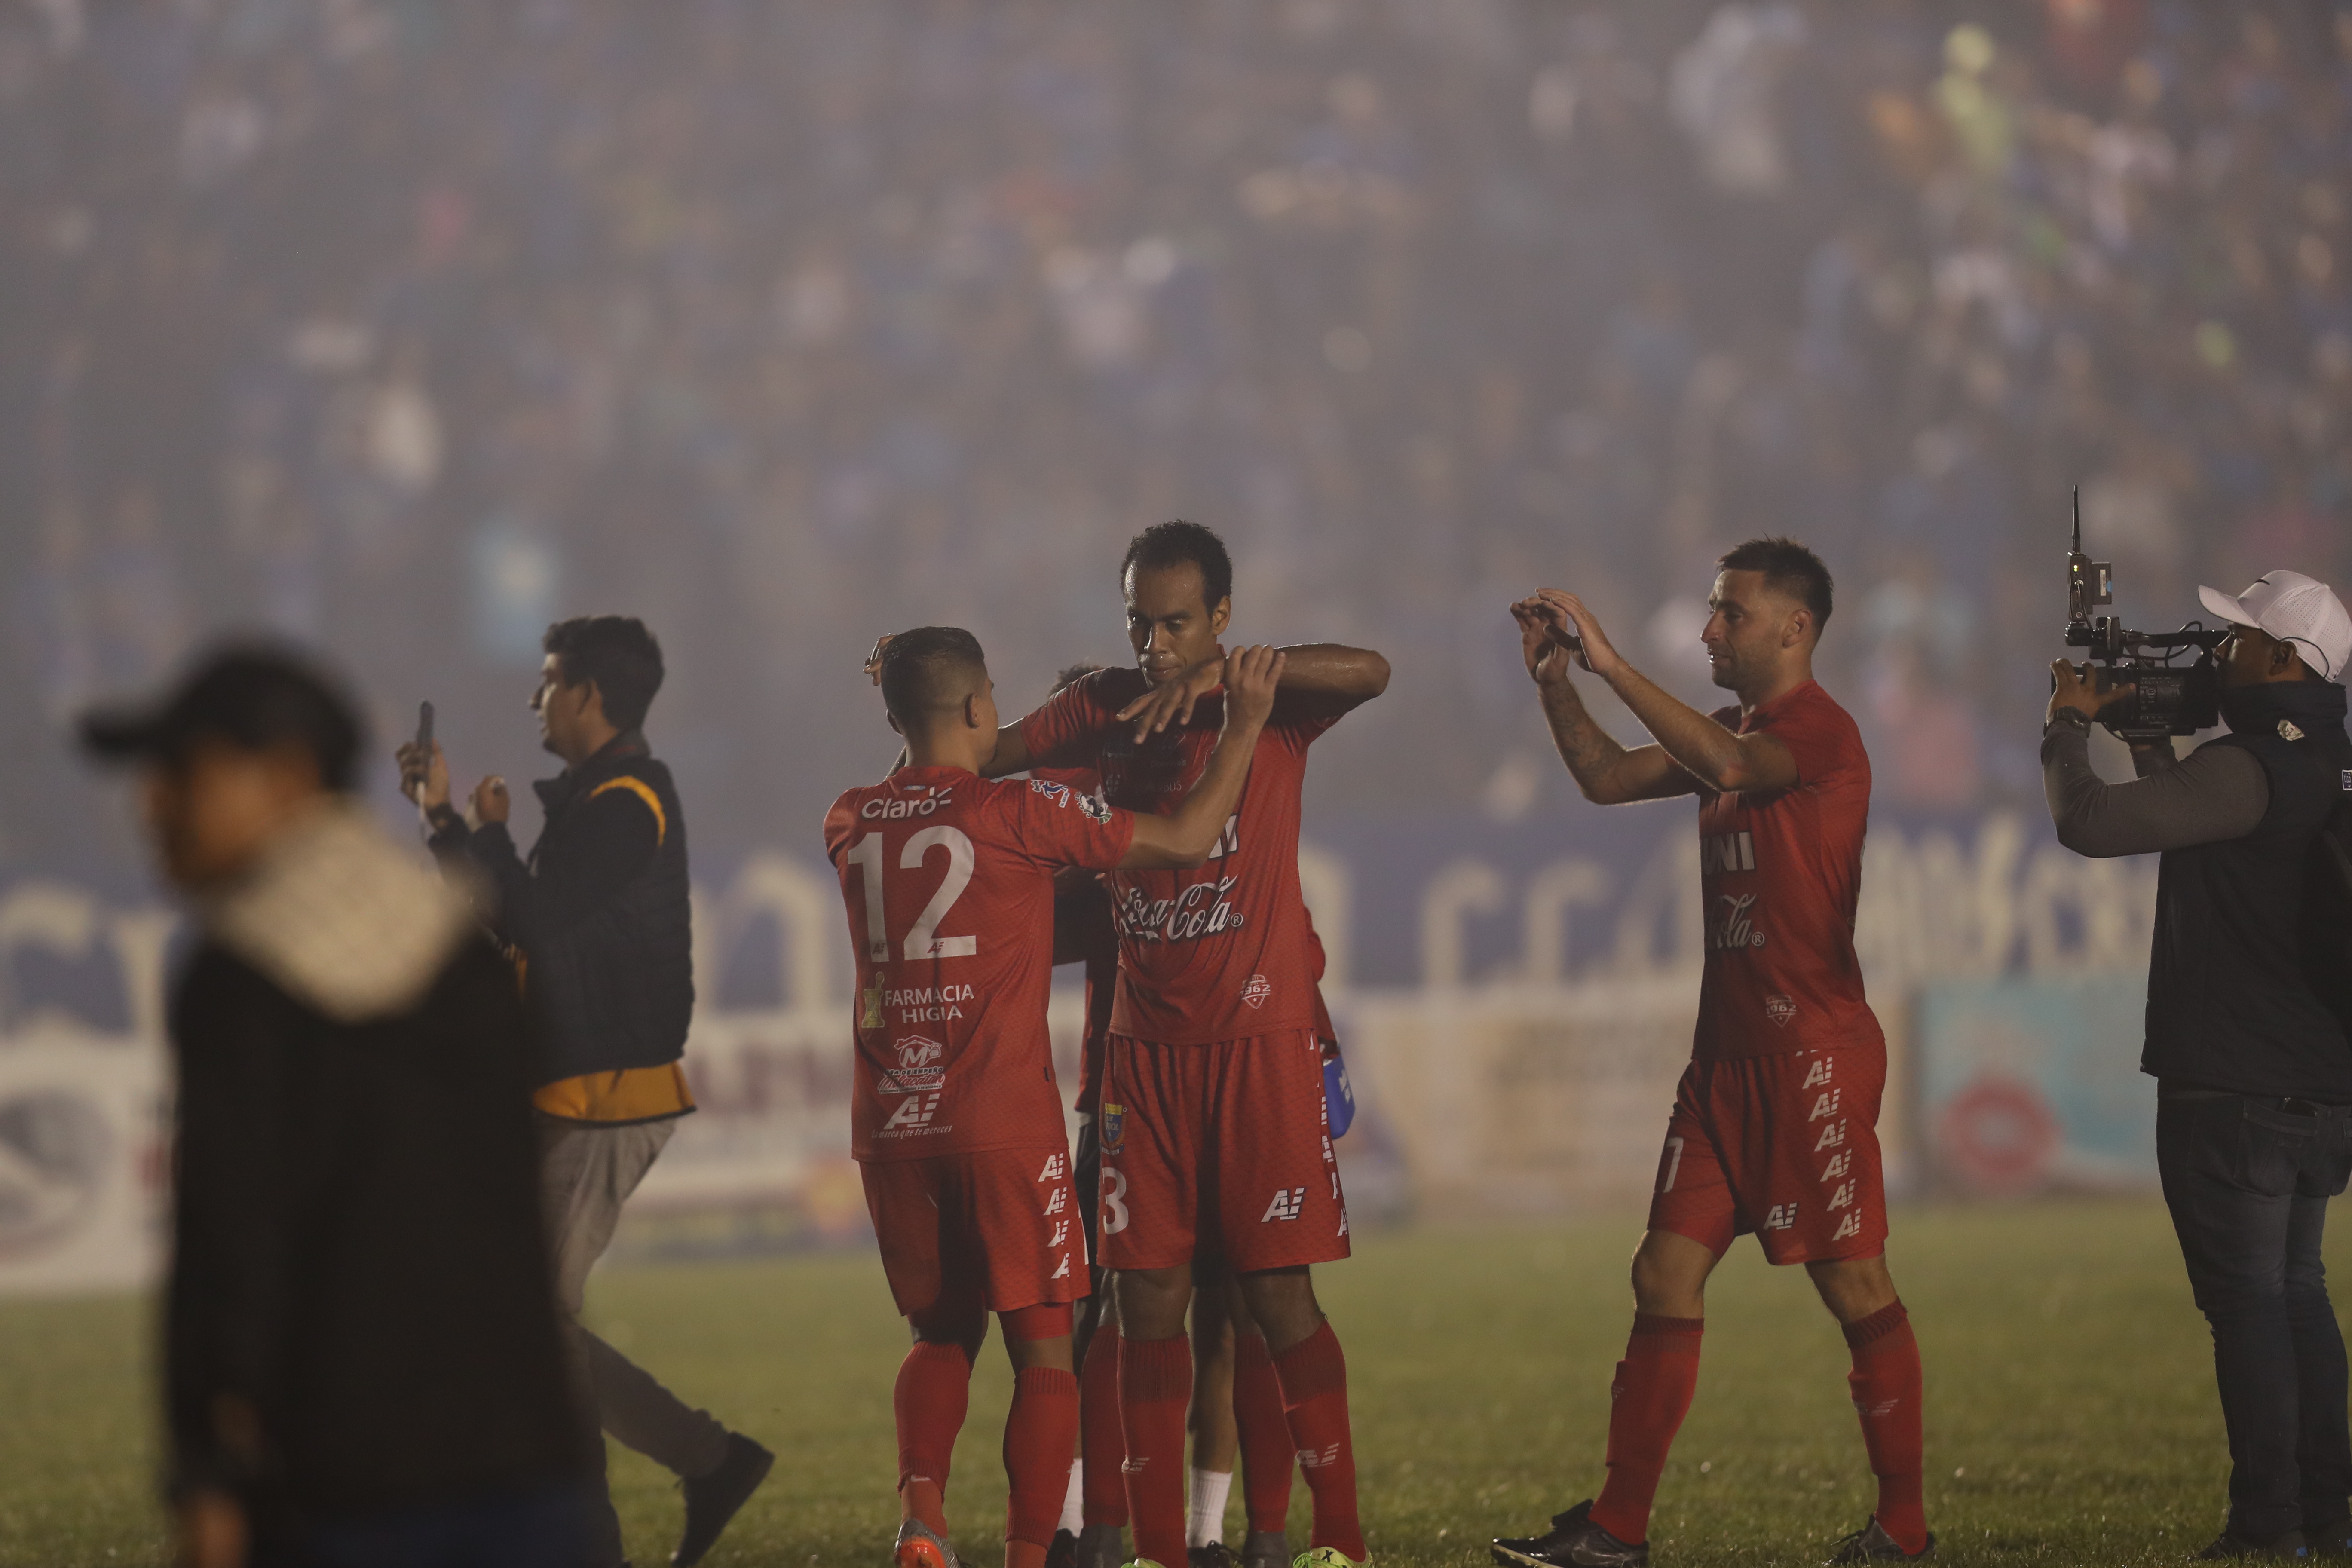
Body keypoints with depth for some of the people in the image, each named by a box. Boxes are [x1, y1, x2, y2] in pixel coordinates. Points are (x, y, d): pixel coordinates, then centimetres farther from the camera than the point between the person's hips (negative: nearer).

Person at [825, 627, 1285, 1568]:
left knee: (943, 1334, 18)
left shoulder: (851, 824, 6)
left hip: (890, 1129, 5)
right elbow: (1186, 841, -1)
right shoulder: (1020, 813, -8)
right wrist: (1244, 728, 11)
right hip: (1006, 1127, -5)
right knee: (1043, 1349, 4)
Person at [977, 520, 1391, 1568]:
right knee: (1150, 1297, 2)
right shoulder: (1105, 709, 9)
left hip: (1258, 1039, -4)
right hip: (1144, 1044, 4)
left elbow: (1370, 673, -23)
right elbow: (988, 757, 10)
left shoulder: (1271, 704, -4)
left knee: (1279, 1293, -6)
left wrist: (1215, 676, -33)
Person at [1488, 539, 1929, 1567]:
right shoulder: (1730, 734, 18)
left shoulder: (1819, 731, -11)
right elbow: (1606, 778, 19)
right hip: (1728, 1054, 9)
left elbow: (1729, 766, -30)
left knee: (1856, 1287, -2)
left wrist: (1612, 663, -28)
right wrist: (1553, 677, 5)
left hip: (1814, 1052, -9)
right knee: (1666, 1277, 4)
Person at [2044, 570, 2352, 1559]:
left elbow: (2089, 823, -25)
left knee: (2248, 1300, -4)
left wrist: (2069, 728, -8)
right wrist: (2146, 734, 19)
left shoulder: (2247, 771, -19)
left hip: (2233, 1093, -8)